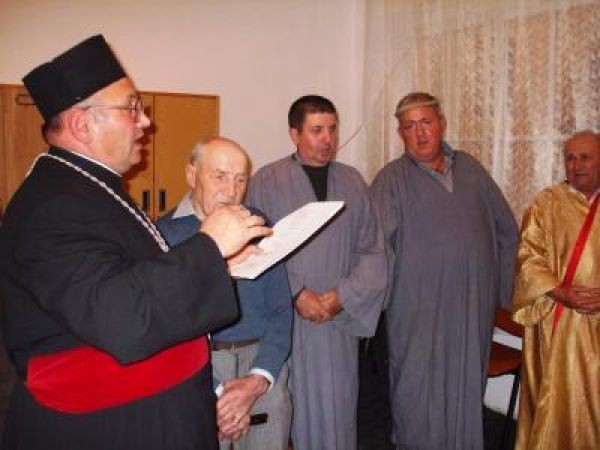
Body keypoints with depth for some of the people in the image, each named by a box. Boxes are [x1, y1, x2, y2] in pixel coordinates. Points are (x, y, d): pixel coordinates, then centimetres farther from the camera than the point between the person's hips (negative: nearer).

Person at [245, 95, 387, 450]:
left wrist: (344, 295, -8)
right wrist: (296, 294, -14)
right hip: (286, 319, -3)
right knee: (294, 410, 5)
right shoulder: (267, 182, -3)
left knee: (338, 407, 11)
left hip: (341, 320, 3)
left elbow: (373, 251, 5)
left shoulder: (353, 183, 8)